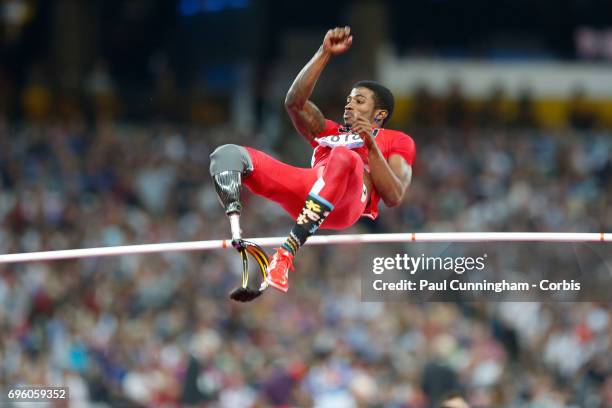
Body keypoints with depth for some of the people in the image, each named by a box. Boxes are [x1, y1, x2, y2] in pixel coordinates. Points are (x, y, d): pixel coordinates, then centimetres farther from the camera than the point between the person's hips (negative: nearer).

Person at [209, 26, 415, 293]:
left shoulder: (398, 142, 27)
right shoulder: (328, 132, 40)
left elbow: (393, 198, 9)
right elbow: (295, 102, 22)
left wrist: (371, 145, 2)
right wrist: (325, 53, 17)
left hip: (349, 202, -5)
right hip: (305, 187, 5)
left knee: (343, 157, -41)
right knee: (227, 155, -11)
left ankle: (287, 252, -48)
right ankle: (237, 241, -38)